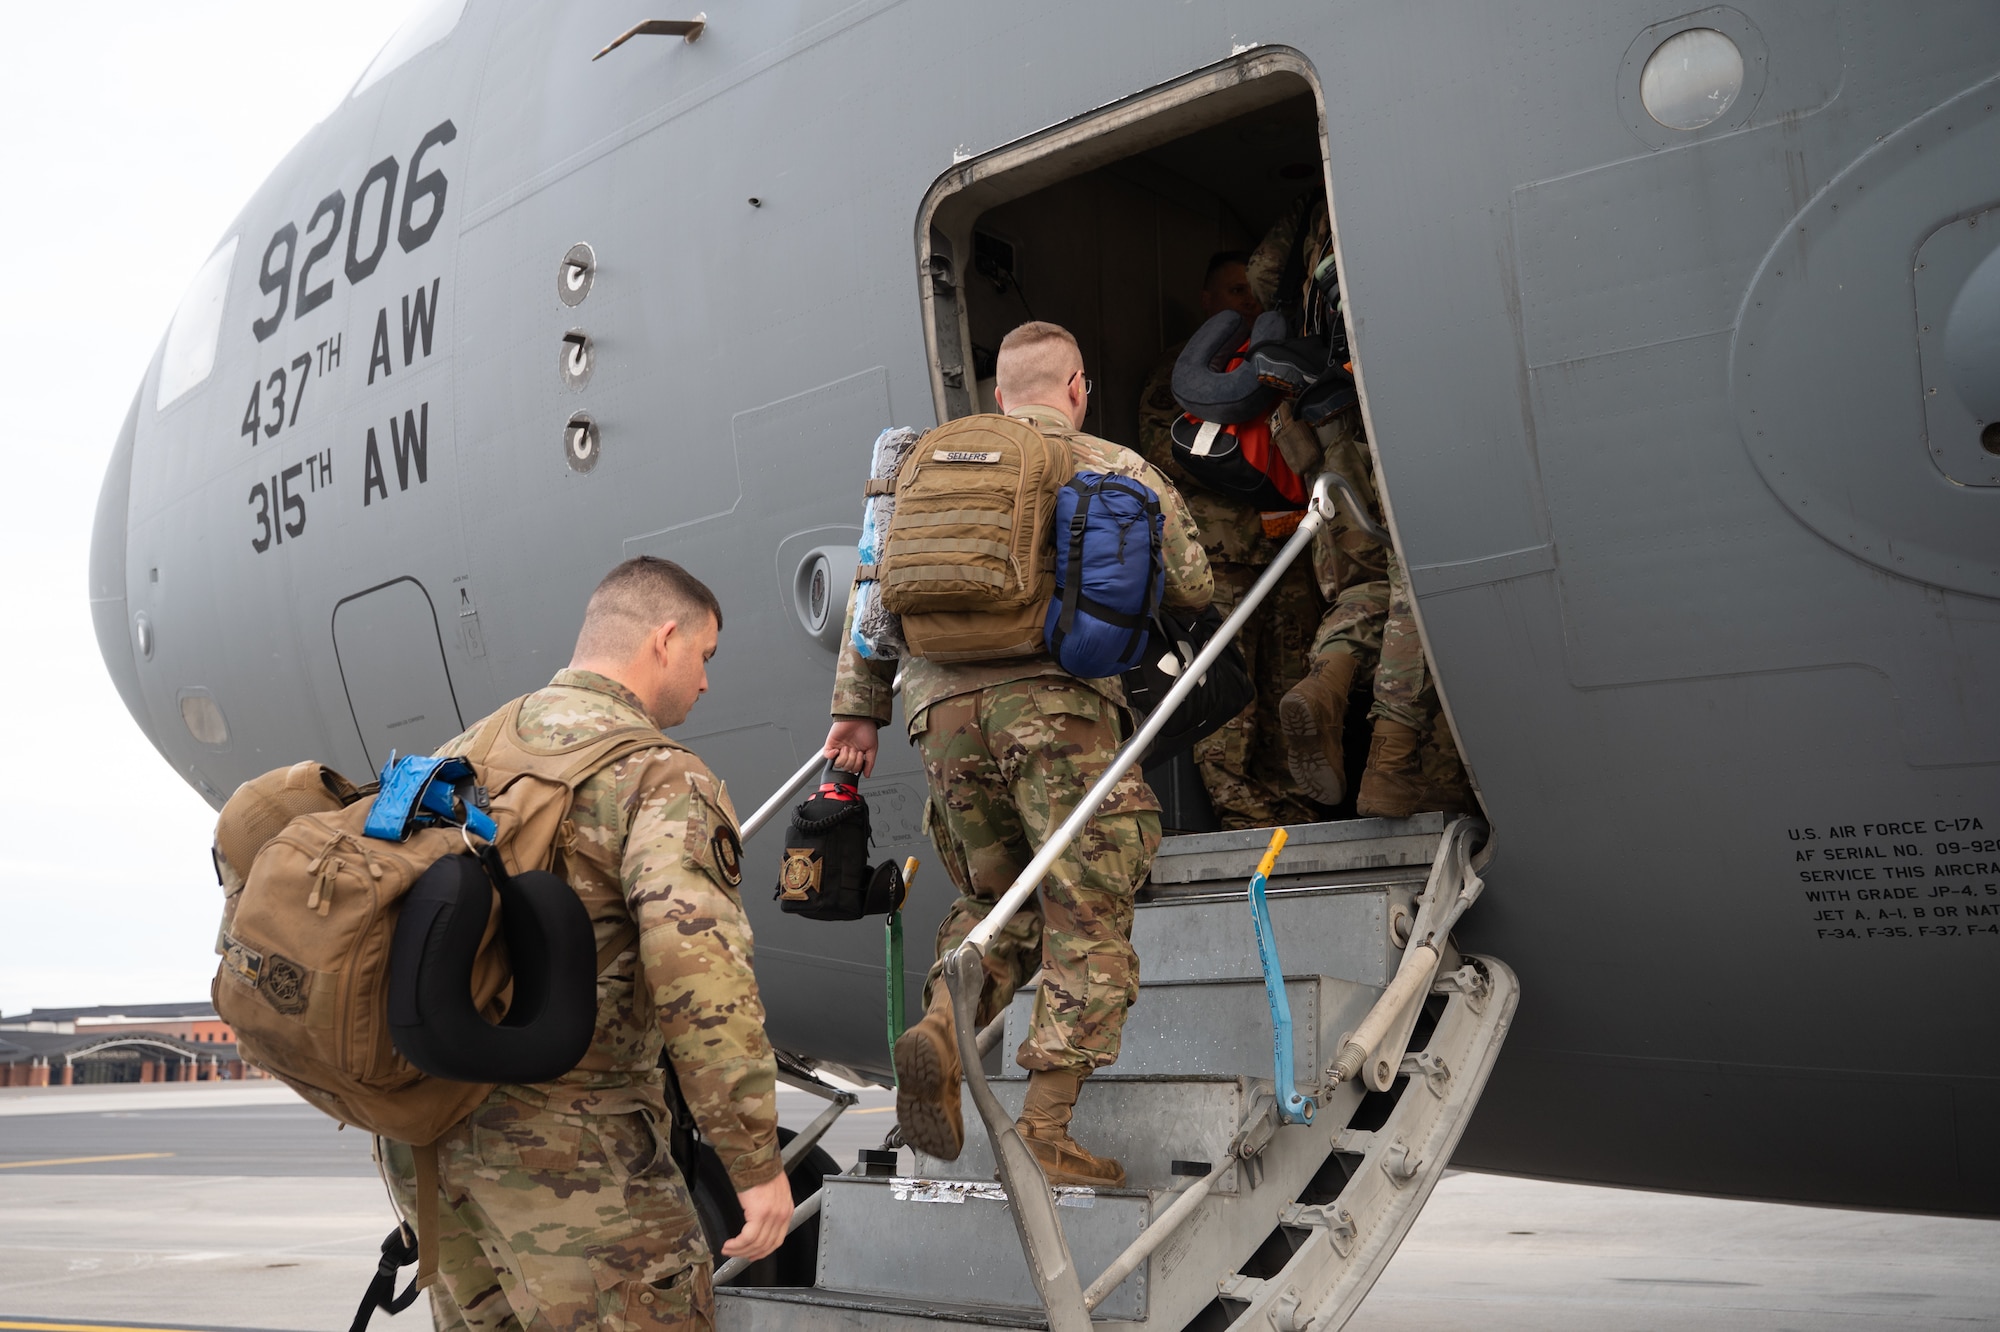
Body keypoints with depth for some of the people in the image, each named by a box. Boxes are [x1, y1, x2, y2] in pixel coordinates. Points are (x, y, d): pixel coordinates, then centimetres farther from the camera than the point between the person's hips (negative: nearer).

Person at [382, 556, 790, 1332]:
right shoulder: (661, 775, -11)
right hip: (567, 1137, -8)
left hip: (422, 1123, 8)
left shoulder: (465, 753, 14)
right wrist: (755, 1161, -18)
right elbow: (702, 981, -22)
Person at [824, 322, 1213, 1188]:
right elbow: (1191, 587, 16)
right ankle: (1045, 1130, -4)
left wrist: (857, 709, 13)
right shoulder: (1114, 469, 14)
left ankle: (941, 1030, -7)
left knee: (995, 900, 19)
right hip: (1053, 694, -4)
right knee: (1086, 917, 2)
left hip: (941, 702, 4)